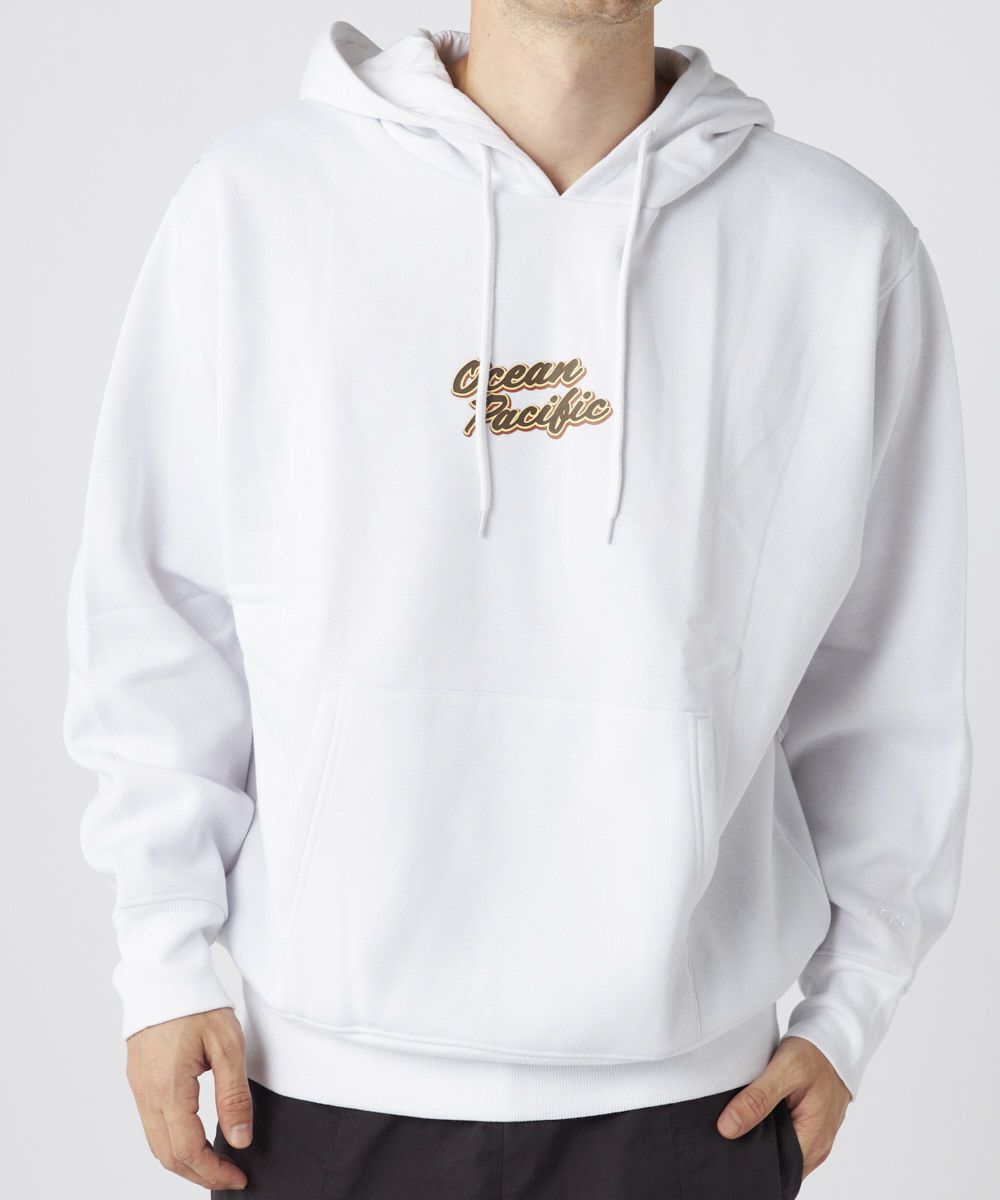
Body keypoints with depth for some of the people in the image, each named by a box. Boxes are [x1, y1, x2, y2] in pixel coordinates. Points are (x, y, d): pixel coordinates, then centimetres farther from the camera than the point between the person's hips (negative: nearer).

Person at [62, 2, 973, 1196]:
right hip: (328, 1081, 0)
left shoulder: (845, 247, -2)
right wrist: (165, 959, -1)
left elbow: (890, 674, 5)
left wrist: (847, 1004, 5)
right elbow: (156, 614, 2)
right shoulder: (255, 202, -3)